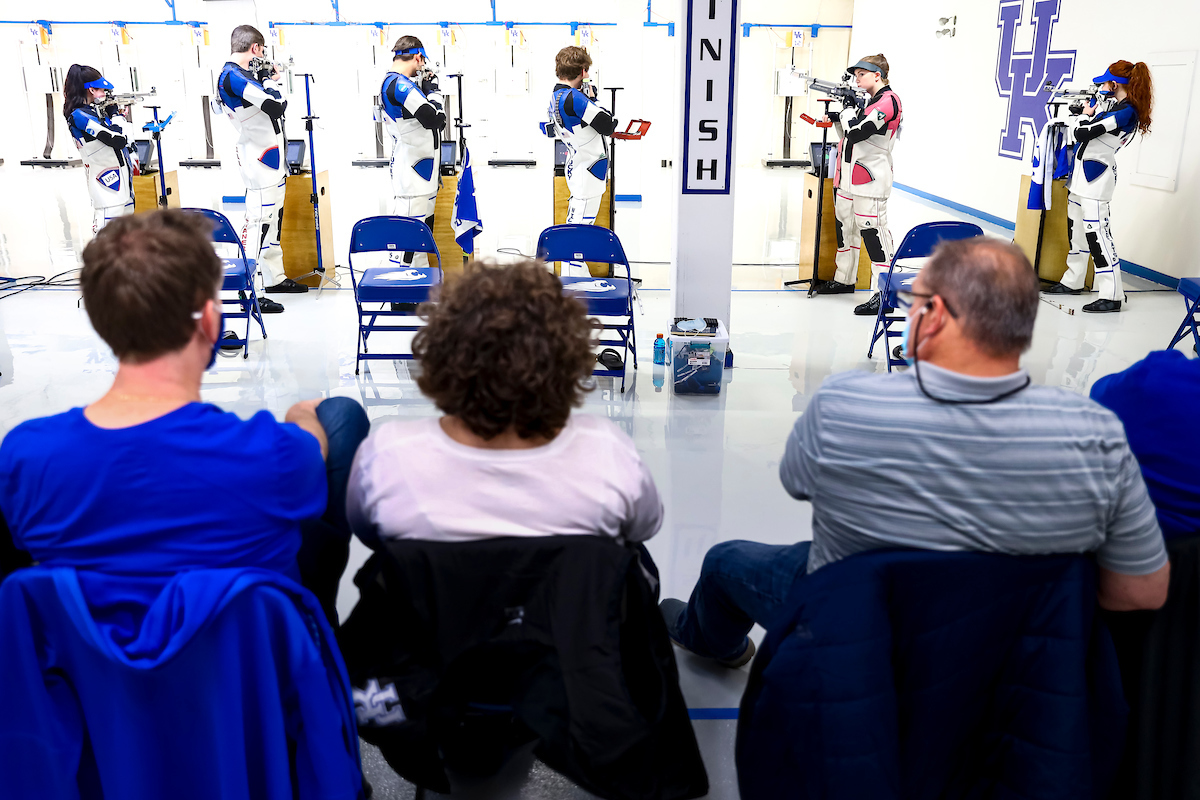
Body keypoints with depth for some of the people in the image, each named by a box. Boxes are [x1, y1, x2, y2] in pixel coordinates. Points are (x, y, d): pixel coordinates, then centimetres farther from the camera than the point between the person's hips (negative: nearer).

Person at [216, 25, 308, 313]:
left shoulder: (244, 74, 13)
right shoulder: (233, 77, -18)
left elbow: (272, 107, 21)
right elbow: (277, 106, -25)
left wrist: (269, 79, 10)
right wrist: (270, 80, -7)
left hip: (272, 157, 11)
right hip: (259, 161, -11)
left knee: (274, 217, 18)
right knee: (259, 220, -11)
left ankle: (275, 278, 31)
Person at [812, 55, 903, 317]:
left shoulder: (887, 101, -12)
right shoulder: (869, 100, 19)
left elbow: (856, 131, -22)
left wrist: (847, 110, -5)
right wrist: (837, 118, 9)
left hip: (870, 182, -10)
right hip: (849, 178, 10)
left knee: (872, 232, -12)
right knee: (845, 226, 18)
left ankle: (884, 296, -11)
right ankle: (844, 280, 34)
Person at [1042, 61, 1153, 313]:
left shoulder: (1125, 112, -17)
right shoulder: (1111, 103, 11)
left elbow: (1082, 133, -19)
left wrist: (1086, 115, -1)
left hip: (1095, 176, -10)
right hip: (1082, 172, 10)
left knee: (1096, 232, -13)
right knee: (1076, 227, 17)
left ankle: (1112, 296, -13)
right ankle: (1073, 281, 30)